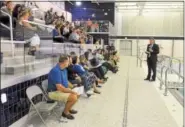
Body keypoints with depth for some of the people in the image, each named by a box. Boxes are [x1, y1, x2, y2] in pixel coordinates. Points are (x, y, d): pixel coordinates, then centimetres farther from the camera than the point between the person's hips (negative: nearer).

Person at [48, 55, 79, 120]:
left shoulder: (64, 69, 4)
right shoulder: (56, 71, -27)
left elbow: (65, 81, 14)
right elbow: (59, 88, -30)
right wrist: (72, 91, -20)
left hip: (63, 90, 10)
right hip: (54, 92, -10)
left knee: (76, 94, 10)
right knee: (74, 97, -21)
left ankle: (68, 108, 26)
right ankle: (65, 112, 2)